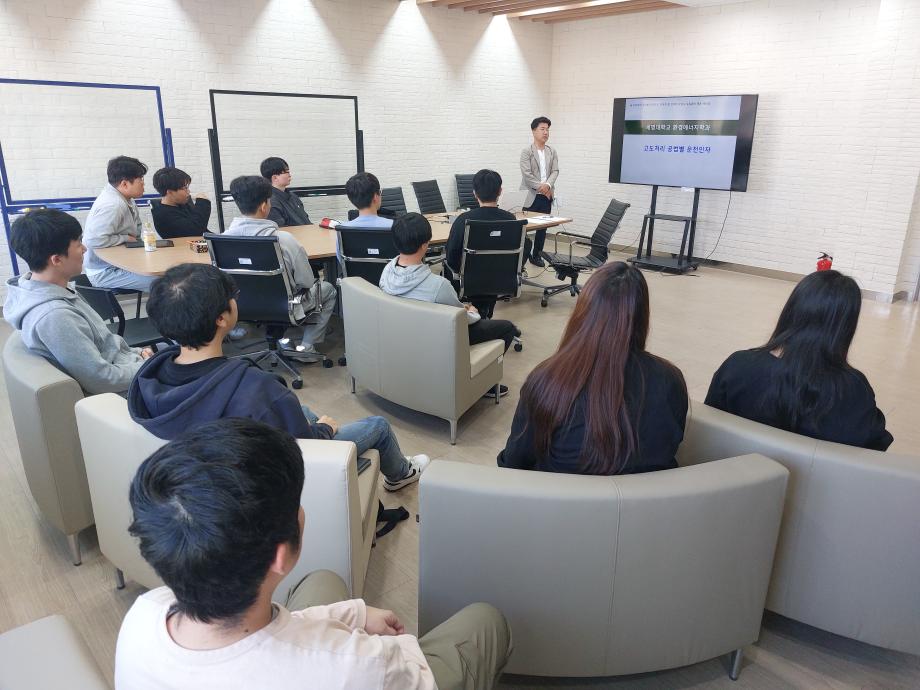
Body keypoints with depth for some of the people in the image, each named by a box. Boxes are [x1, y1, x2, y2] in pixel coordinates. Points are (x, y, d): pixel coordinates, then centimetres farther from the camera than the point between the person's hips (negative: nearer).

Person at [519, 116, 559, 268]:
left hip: (547, 197, 5)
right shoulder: (526, 152, -2)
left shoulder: (552, 152, 13)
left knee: (543, 227, 8)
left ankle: (537, 256, 18)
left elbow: (555, 171, 3)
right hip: (531, 196, -5)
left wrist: (548, 185, -17)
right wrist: (540, 188, -16)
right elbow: (527, 174, -11)